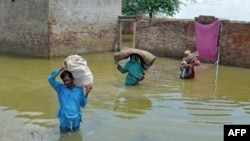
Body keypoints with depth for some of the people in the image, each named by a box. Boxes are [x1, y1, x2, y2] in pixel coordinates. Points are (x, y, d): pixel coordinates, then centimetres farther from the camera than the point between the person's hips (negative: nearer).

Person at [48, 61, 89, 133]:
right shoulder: (60, 87, -4)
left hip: (76, 118, 1)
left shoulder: (79, 89, -2)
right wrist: (61, 69, -22)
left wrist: (87, 93, -11)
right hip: (64, 118, -1)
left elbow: (83, 105, 1)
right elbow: (50, 78, -19)